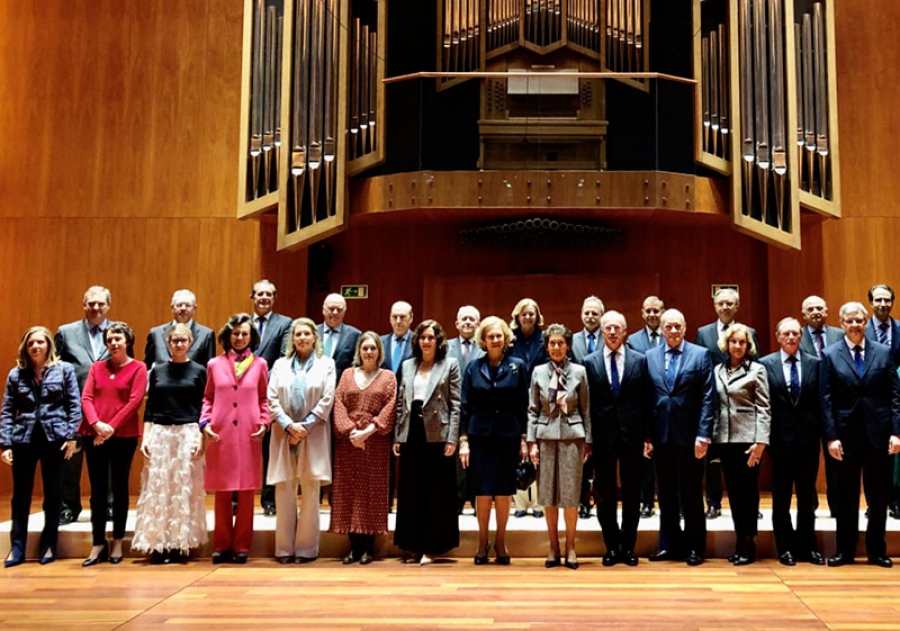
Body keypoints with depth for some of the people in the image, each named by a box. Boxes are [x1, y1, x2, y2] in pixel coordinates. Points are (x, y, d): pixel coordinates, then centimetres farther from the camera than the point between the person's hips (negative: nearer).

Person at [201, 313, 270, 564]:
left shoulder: (259, 364, 7)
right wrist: (205, 422, -1)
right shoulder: (215, 364, 8)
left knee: (246, 492, 3)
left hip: (249, 436, 0)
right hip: (220, 435, 0)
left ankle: (242, 546, 12)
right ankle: (222, 545, 15)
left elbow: (264, 399, 11)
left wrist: (264, 423, -2)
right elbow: (208, 398, 12)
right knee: (222, 492, 5)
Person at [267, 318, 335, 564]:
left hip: (313, 436, -2)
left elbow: (327, 399, -2)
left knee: (310, 492, 1)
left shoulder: (326, 364, 6)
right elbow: (272, 398, 3)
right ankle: (284, 548, 9)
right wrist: (289, 425, -10)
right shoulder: (281, 364, 11)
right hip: (284, 434, 2)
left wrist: (305, 425, -10)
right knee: (284, 491, 2)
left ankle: (306, 548, 8)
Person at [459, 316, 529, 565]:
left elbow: (523, 405, 3)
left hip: (508, 435, 0)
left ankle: (500, 541, 19)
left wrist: (524, 439, -1)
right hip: (480, 435, 0)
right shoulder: (473, 367, 3)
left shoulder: (517, 366, 2)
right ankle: (482, 542, 16)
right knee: (482, 491, 3)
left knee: (503, 491, 5)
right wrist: (463, 439, -2)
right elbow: (465, 406, 3)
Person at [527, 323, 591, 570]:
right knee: (548, 494, 4)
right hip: (546, 436, 1)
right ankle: (553, 547, 14)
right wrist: (532, 442, 0)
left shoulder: (579, 371, 3)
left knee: (570, 494, 1)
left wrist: (588, 441, 1)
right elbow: (533, 410, 6)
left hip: (572, 436, -1)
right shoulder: (539, 372, 5)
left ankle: (570, 547, 12)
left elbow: (586, 409, 4)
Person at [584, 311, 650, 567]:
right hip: (602, 435, 0)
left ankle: (628, 546, 19)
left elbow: (646, 401, 5)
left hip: (632, 434, 1)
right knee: (605, 495, 6)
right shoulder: (590, 362, 3)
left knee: (632, 493, 7)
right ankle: (612, 547, 17)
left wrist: (648, 436, 2)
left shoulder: (640, 360, 4)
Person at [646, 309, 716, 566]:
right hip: (661, 435, 3)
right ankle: (668, 544, 20)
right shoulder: (650, 357, 7)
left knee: (692, 494, 6)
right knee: (666, 494, 10)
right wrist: (646, 434, 1)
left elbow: (708, 398, -4)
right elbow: (646, 398, 7)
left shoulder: (700, 355, -1)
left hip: (689, 435, -3)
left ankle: (694, 547, 16)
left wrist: (703, 434, -11)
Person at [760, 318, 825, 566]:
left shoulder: (815, 363, 4)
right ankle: (786, 547, 17)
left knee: (807, 496, 11)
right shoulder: (766, 364, -1)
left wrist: (821, 433, -4)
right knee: (781, 496, 7)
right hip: (780, 438, -2)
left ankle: (807, 547, 22)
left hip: (808, 438, 2)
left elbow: (820, 403, 3)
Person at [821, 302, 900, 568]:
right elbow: (826, 399, -2)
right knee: (847, 496, 7)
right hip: (846, 433, -1)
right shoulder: (830, 355, 1)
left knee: (878, 495, 8)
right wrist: (831, 436, -8)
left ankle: (877, 550, 21)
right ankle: (845, 550, 18)